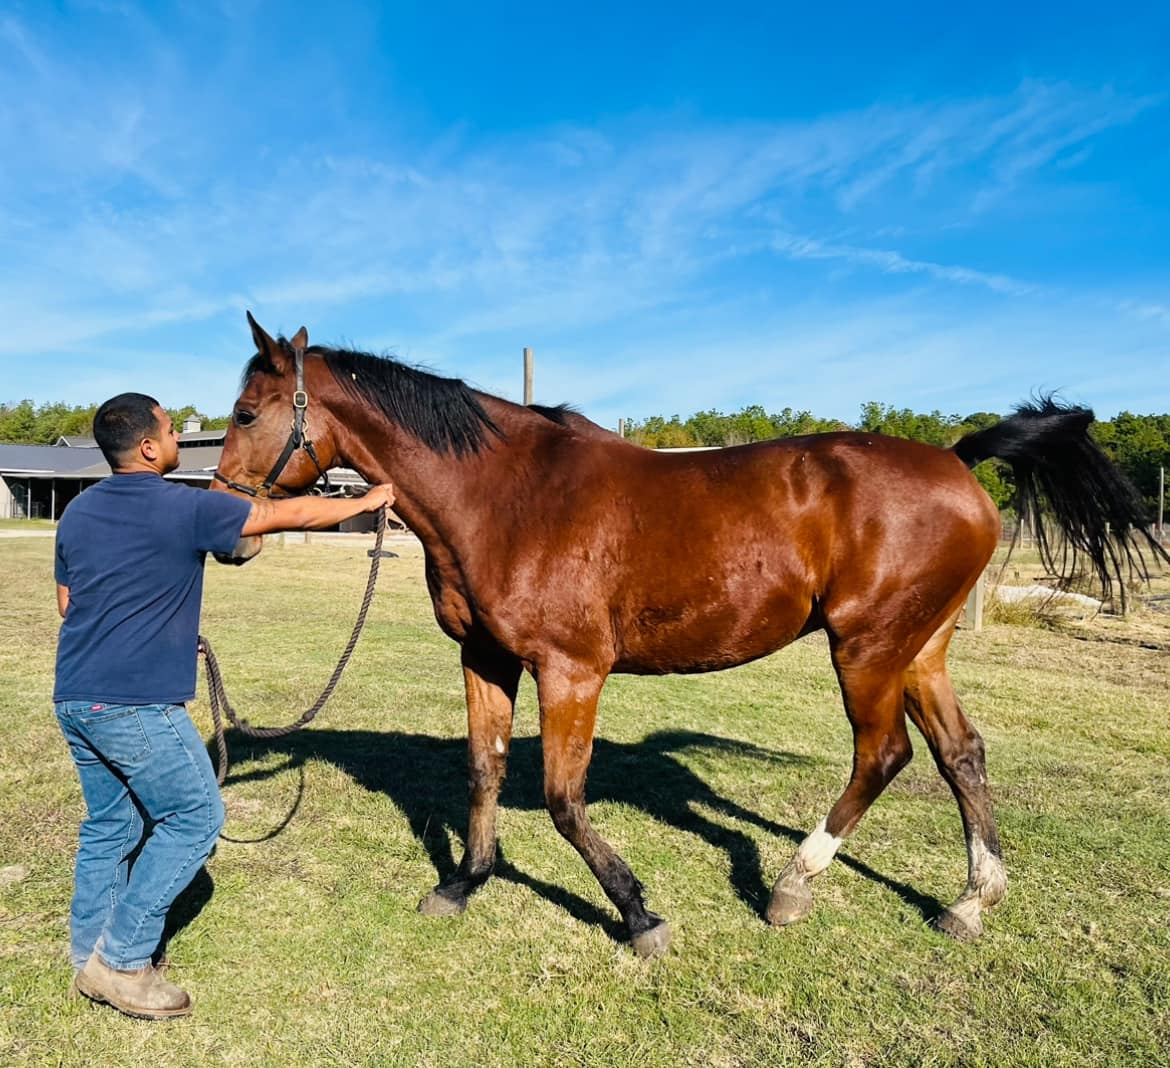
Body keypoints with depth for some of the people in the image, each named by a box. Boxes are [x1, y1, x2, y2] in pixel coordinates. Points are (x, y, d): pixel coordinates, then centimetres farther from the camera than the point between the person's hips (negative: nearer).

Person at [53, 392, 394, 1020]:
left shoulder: (77, 512, 9)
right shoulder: (186, 509, -15)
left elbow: (67, 604, 18)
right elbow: (290, 514, -7)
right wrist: (368, 501, 7)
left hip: (74, 697, 8)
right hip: (137, 705, -8)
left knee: (110, 825, 20)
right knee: (194, 817, 6)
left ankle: (90, 957, 29)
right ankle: (121, 959, 11)